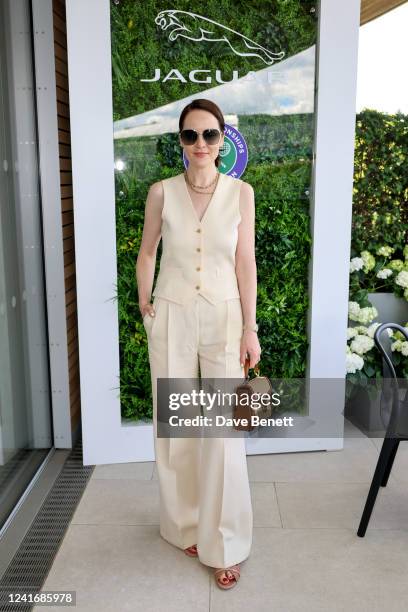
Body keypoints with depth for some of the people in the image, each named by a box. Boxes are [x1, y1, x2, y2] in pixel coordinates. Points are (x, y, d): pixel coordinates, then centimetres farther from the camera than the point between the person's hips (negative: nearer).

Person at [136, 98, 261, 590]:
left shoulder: (241, 193, -2)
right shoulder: (161, 193, -1)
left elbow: (245, 263, -2)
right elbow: (147, 252, 11)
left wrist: (250, 328, -4)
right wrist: (144, 305, 6)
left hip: (223, 317, -1)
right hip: (172, 317, 1)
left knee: (224, 431, -2)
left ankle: (223, 544, 14)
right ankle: (186, 525, 30)